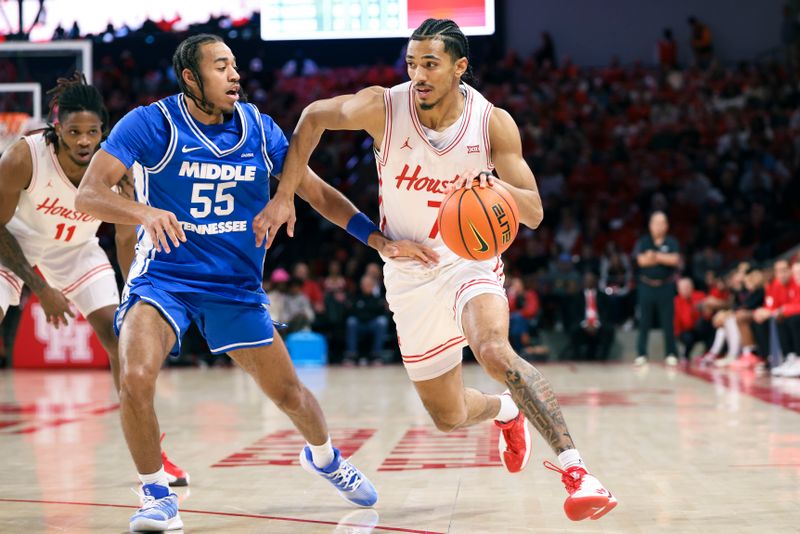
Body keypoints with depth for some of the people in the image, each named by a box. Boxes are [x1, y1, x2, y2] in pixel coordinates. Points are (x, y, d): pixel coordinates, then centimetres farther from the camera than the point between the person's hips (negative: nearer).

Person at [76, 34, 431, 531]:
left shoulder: (258, 128, -2)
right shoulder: (151, 124, -13)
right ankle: (157, 493, -5)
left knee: (288, 391, 9)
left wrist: (380, 239, -5)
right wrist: (145, 212, -40)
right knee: (136, 377, -28)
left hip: (237, 285, 3)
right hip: (163, 279, -3)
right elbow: (88, 194, -20)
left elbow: (318, 192, 5)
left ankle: (324, 456, 44)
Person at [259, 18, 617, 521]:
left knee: (494, 350, -35)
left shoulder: (493, 122, -14)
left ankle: (576, 471, -35)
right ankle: (506, 411, 46)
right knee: (450, 417, 9)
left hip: (470, 261, -2)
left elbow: (534, 212, -11)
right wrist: (285, 196, -2)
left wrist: (497, 187, -33)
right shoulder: (383, 107, -14)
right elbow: (314, 116, 3)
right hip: (410, 273, 2)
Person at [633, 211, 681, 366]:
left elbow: (675, 260, -12)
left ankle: (671, 354, 7)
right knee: (644, 322, 2)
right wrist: (664, 259, -12)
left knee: (668, 322, 0)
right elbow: (642, 261, -12)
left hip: (666, 286, 0)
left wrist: (654, 256, -12)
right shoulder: (643, 242, 3)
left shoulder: (671, 242, 3)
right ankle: (641, 354, 7)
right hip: (647, 286, 0)